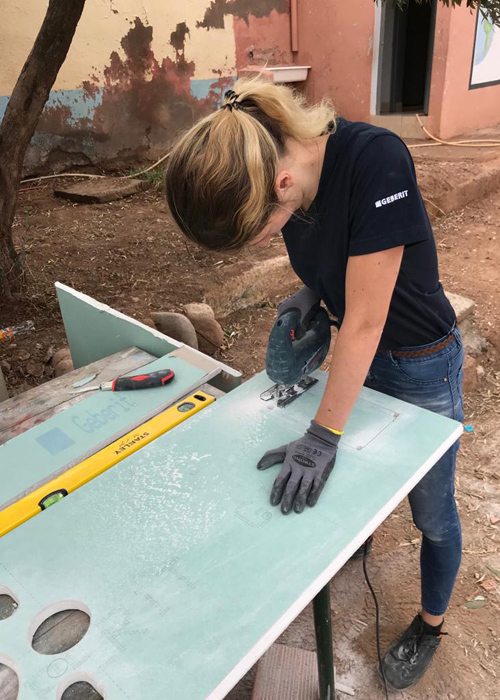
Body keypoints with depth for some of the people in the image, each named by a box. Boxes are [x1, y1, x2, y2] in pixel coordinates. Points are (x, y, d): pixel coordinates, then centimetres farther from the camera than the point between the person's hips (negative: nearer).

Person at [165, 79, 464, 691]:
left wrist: (323, 435, -24)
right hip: (361, 355, 6)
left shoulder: (375, 160, -34)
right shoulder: (285, 178, -13)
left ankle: (430, 624, 44)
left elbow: (365, 320, -31)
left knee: (431, 512, 16)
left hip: (422, 365, -6)